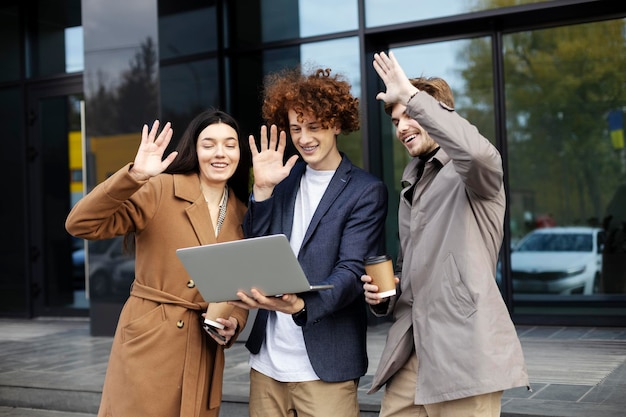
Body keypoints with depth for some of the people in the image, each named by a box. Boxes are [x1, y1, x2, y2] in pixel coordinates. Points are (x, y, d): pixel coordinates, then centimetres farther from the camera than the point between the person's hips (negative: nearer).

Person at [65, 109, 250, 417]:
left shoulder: (242, 215, 9)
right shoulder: (160, 190, -6)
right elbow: (80, 225, -15)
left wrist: (233, 323, -6)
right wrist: (134, 175, -25)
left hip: (205, 351, 5)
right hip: (149, 340, -4)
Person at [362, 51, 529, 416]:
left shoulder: (469, 173, -4)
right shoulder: (413, 185, 21)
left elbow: (478, 151, -31)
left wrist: (411, 95, -22)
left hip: (463, 349, -7)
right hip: (410, 348, 8)